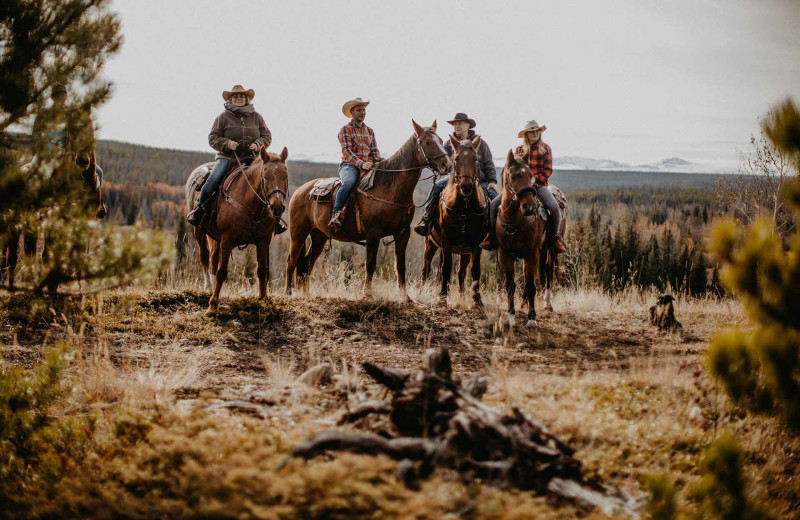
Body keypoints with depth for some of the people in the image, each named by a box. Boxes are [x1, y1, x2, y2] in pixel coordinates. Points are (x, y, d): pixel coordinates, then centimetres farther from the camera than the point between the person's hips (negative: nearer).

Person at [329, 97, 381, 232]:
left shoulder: (369, 131, 21)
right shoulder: (346, 129, 2)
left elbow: (375, 150, 19)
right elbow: (347, 151, -9)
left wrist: (378, 162, -4)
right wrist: (361, 164, -22)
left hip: (368, 166, 6)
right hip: (349, 165, -6)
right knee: (350, 182, -38)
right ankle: (336, 214, -38)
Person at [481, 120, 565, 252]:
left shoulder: (546, 148, 5)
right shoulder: (519, 150, 13)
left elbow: (548, 171, -1)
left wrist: (534, 179, -15)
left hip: (539, 184, -3)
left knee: (554, 207, -28)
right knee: (494, 204, -13)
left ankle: (556, 236, -6)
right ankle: (492, 234, 0)